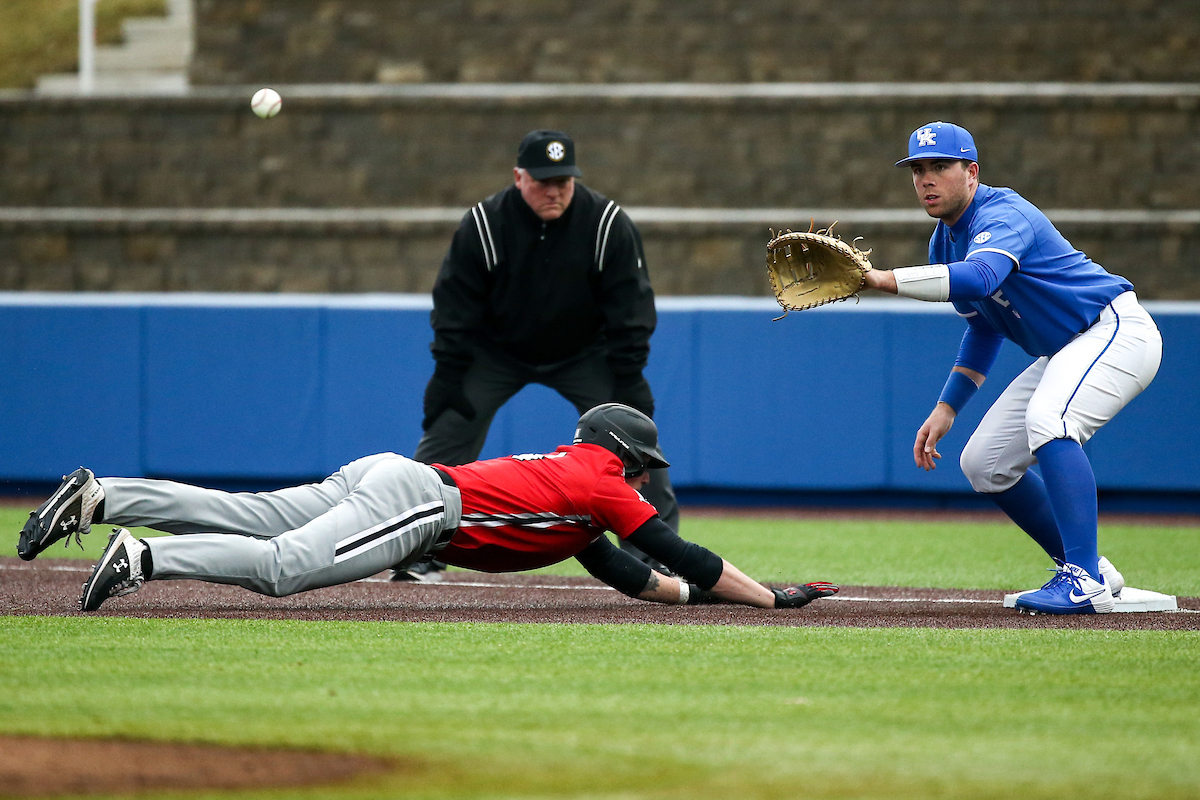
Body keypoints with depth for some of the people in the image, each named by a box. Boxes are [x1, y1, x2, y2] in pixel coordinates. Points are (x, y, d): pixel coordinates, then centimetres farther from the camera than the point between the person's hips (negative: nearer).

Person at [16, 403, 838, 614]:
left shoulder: (570, 476, 31)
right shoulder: (602, 484, 6)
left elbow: (627, 573, 36)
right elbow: (678, 556, 3)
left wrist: (696, 588, 33)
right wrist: (769, 597, 9)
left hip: (385, 480, 9)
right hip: (414, 496, -9)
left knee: (245, 517, -2)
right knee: (284, 563, -26)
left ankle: (99, 500, -12)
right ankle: (144, 557, -38)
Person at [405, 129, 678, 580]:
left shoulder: (610, 225, -21)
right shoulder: (483, 225, -21)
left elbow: (630, 311, -14)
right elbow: (454, 309, -14)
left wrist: (629, 382, -19)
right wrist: (448, 380, -18)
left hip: (583, 353, 0)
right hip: (496, 352, 0)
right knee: (447, 430, -12)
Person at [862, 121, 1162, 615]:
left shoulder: (1004, 216, -23)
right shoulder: (945, 242, 7)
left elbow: (980, 276, -46)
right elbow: (983, 328, 20)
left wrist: (882, 279, -47)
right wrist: (945, 408, 10)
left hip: (1117, 332, -10)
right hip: (1063, 352, 10)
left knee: (1047, 420, -36)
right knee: (983, 462, 6)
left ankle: (1084, 581, -38)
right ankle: (1090, 572, 16)